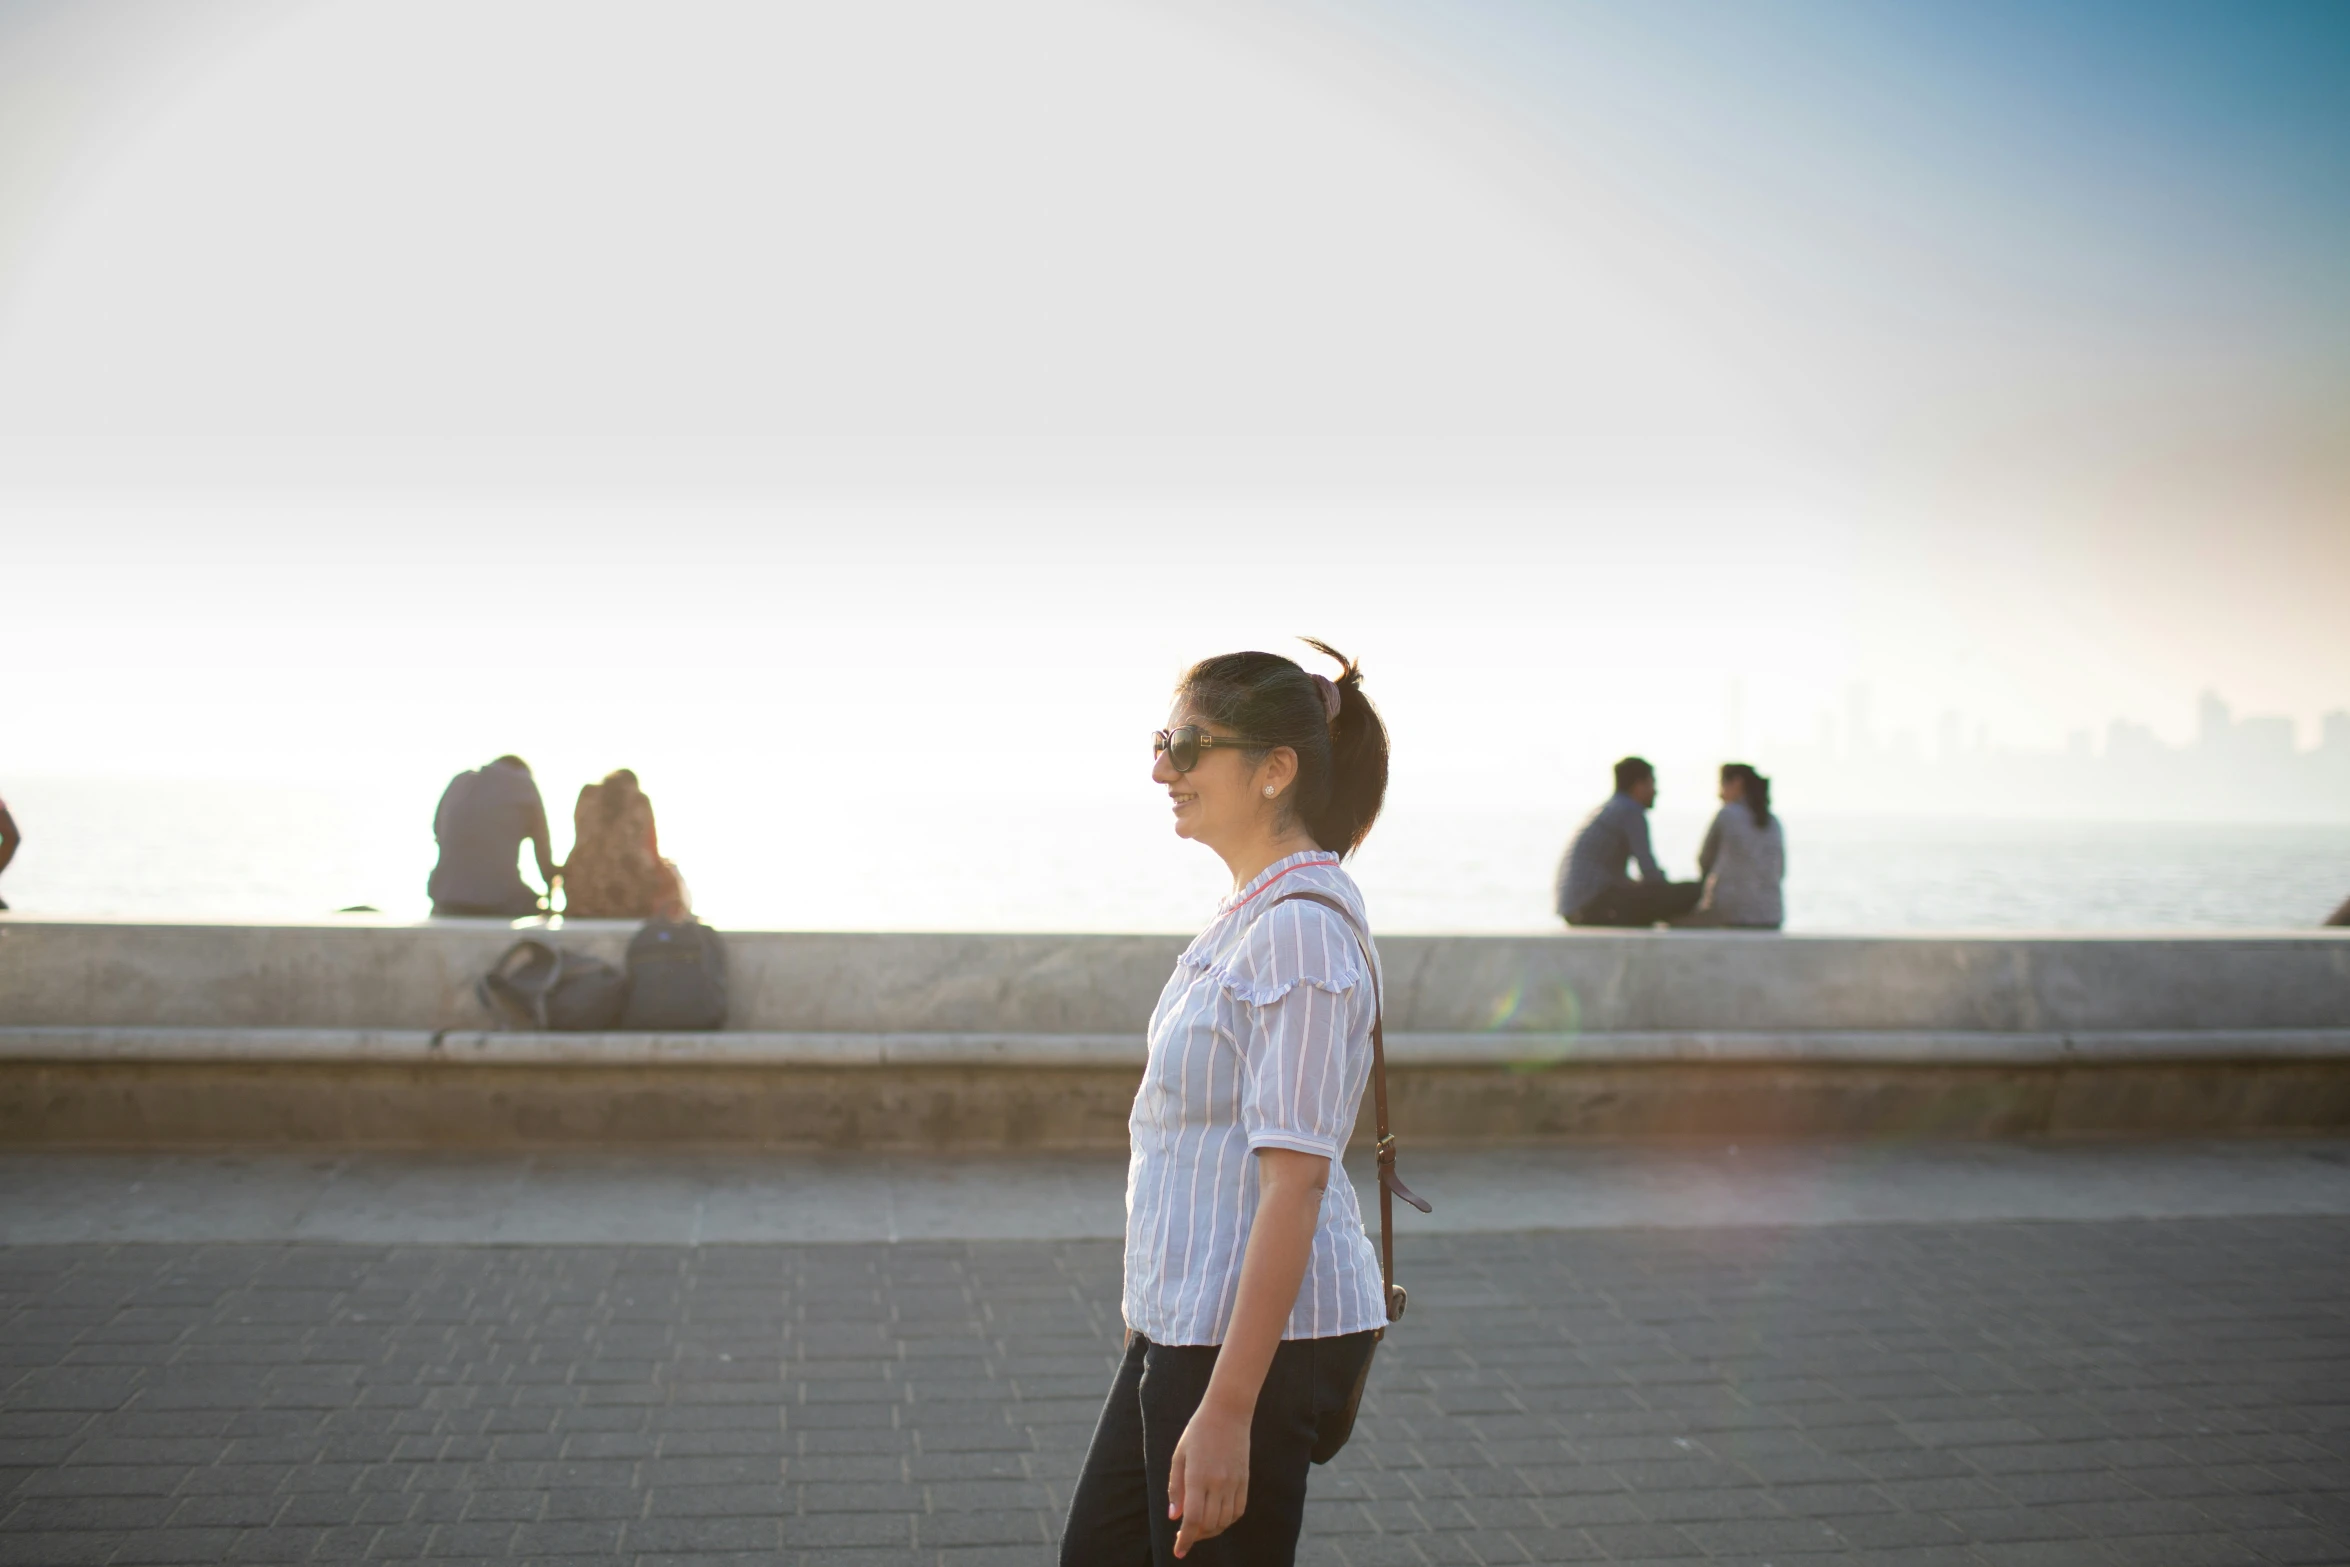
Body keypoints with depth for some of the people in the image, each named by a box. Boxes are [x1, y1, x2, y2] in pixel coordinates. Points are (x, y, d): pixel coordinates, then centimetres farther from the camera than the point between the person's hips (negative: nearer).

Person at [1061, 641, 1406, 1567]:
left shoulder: (1300, 930, -20)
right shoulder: (1252, 912, 11)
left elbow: (1294, 1183, -24)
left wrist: (1226, 1408, -24)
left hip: (1259, 1336, -10)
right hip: (1186, 1320, 10)